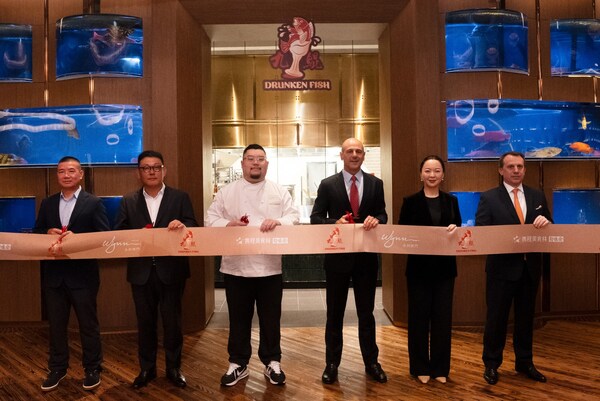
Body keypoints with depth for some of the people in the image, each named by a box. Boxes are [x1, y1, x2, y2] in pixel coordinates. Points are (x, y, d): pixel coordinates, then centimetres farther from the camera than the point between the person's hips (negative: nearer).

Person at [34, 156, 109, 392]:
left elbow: (105, 236, -9)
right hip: (53, 274, 4)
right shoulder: (47, 204, 10)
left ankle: (92, 369, 21)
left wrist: (76, 237, -21)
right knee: (56, 324, 13)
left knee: (88, 324, 7)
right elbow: (36, 234, 11)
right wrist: (49, 232, -10)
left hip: (82, 274, -4)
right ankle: (57, 368, 28)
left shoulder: (93, 203, -4)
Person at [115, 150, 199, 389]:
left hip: (171, 270, -1)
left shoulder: (180, 197, 2)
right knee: (145, 322, 12)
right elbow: (118, 233, 0)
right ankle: (146, 368, 27)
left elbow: (194, 229, -4)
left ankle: (174, 368, 22)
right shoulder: (128, 201, 7)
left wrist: (182, 226, -26)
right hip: (141, 271, 2)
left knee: (172, 321, 8)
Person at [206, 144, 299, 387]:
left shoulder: (279, 191, 6)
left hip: (270, 266, 0)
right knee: (239, 319, 11)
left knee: (270, 318, 10)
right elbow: (211, 219, 2)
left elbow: (294, 216, 0)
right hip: (236, 266, 0)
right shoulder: (226, 192, 5)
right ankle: (238, 363, 25)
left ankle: (272, 362, 25)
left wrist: (278, 222, -19)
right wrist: (228, 224, -17)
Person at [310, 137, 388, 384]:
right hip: (337, 256, -1)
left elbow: (383, 215, 5)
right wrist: (335, 223, -20)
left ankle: (371, 363, 25)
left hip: (367, 256, 2)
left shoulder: (375, 184, 5)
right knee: (335, 313, 10)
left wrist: (375, 220, -18)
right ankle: (332, 364, 21)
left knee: (366, 312, 12)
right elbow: (315, 218, -2)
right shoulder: (328, 185, -1)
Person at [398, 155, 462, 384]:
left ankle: (440, 367, 21)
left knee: (443, 317, 7)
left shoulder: (451, 201, 8)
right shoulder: (411, 201, -1)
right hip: (419, 267, -2)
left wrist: (455, 228, -15)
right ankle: (420, 367, 19)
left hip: (444, 267, 3)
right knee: (419, 317, 5)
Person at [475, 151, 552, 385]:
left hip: (530, 267, 4)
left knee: (526, 317, 15)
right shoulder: (489, 198, -4)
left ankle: (525, 363, 30)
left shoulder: (537, 196, 9)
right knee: (496, 317, 7)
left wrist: (546, 223, -13)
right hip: (503, 267, -4)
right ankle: (491, 364, 20)